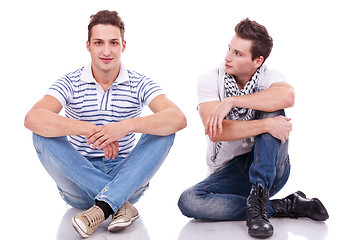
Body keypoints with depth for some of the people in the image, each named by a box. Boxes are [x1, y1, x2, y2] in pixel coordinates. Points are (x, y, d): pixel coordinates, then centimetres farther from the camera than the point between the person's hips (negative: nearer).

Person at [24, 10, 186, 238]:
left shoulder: (140, 84, -4)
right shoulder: (71, 83, -5)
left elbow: (178, 119, -23)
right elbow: (32, 118, -24)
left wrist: (127, 126, -37)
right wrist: (87, 129, -35)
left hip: (126, 179, 0)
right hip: (79, 183, 0)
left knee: (163, 132, -21)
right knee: (43, 135, -23)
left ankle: (102, 208, -32)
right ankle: (120, 204, -29)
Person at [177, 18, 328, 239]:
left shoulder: (270, 77, -6)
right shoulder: (210, 80, -7)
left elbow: (287, 97, -33)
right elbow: (215, 133, -23)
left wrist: (232, 101, -34)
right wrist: (266, 125, -31)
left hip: (270, 168, 0)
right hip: (228, 172, 1)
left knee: (271, 110, -25)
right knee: (188, 201, -29)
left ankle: (257, 196, -31)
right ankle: (282, 207, -21)